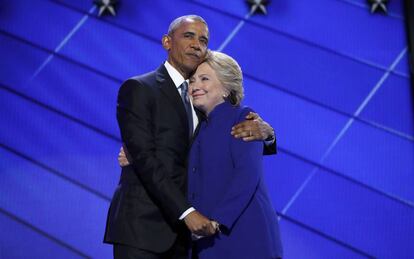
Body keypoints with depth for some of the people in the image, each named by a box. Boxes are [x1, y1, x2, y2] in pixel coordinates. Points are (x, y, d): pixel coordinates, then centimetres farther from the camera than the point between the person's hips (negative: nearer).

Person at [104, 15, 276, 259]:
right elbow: (144, 158, -13)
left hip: (182, 233, 6)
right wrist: (187, 211, -21)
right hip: (142, 228, -6)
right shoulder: (138, 89, -3)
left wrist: (265, 131, -10)